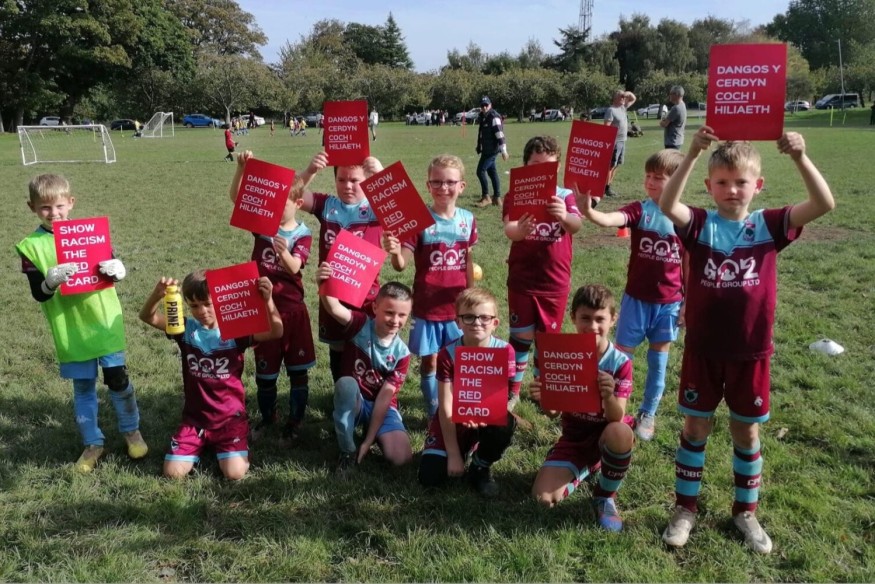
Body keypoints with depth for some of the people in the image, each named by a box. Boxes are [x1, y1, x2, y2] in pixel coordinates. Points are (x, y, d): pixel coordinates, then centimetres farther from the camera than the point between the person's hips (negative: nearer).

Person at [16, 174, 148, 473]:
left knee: (118, 379, 6)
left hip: (104, 322, 0)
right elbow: (38, 294, -9)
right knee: (83, 387, 11)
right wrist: (51, 280, -29)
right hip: (70, 330, 0)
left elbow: (116, 269, -1)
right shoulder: (30, 246, -4)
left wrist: (115, 269, -24)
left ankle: (131, 431, 27)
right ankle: (93, 443, 26)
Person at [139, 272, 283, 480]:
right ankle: (202, 444, 25)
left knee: (235, 473, -14)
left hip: (230, 417, -2)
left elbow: (276, 332, -22)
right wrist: (157, 295, -35)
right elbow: (147, 317, -13)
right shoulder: (186, 329, -3)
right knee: (173, 472, -5)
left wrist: (268, 301, -41)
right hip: (194, 418, 3)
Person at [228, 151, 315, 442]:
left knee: (298, 369, 8)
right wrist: (242, 167, -29)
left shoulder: (302, 234, -8)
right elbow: (235, 196, -13)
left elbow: (294, 268, -24)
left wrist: (284, 253, -47)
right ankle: (267, 417, 33)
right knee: (264, 370, 13)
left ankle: (295, 420, 24)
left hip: (292, 308, -2)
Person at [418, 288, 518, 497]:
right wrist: (453, 455, -19)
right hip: (452, 423, 0)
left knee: (505, 423, -34)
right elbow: (446, 407, -18)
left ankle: (481, 469, -4)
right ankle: (466, 451, 18)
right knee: (430, 477, -15)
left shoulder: (505, 351, -15)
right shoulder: (448, 354, -17)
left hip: (487, 419, 0)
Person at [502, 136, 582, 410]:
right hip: (522, 280, -1)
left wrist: (564, 217, -49)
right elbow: (509, 229, -25)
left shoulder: (565, 196, -4)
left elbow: (576, 226, -24)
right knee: (521, 337, 7)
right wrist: (519, 230, -50)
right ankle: (513, 390, 23)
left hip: (556, 282, 1)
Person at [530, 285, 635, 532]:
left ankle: (605, 497, -10)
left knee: (620, 433, -40)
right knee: (543, 496, -17)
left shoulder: (620, 363, -16)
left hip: (605, 434, -2)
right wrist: (543, 400, -30)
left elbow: (617, 418, -24)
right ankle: (584, 469, 17)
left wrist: (609, 396, -46)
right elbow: (554, 412, -6)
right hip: (574, 437, 2)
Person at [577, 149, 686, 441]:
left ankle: (647, 414, 30)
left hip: (669, 302, 1)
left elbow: (689, 263, 3)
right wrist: (587, 211, -49)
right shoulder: (639, 210, -8)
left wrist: (688, 301, 4)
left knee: (658, 361, 13)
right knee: (622, 355, 7)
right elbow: (609, 220, -28)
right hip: (636, 298, -1)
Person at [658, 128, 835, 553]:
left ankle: (745, 511, 34)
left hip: (751, 352, 1)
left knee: (746, 432, 15)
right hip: (703, 349, -1)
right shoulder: (700, 225, -6)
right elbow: (666, 205, -27)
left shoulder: (769, 226, -3)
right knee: (695, 427, 11)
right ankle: (685, 508, 27)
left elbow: (824, 205, -15)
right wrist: (692, 155, -36)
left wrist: (800, 158, -29)